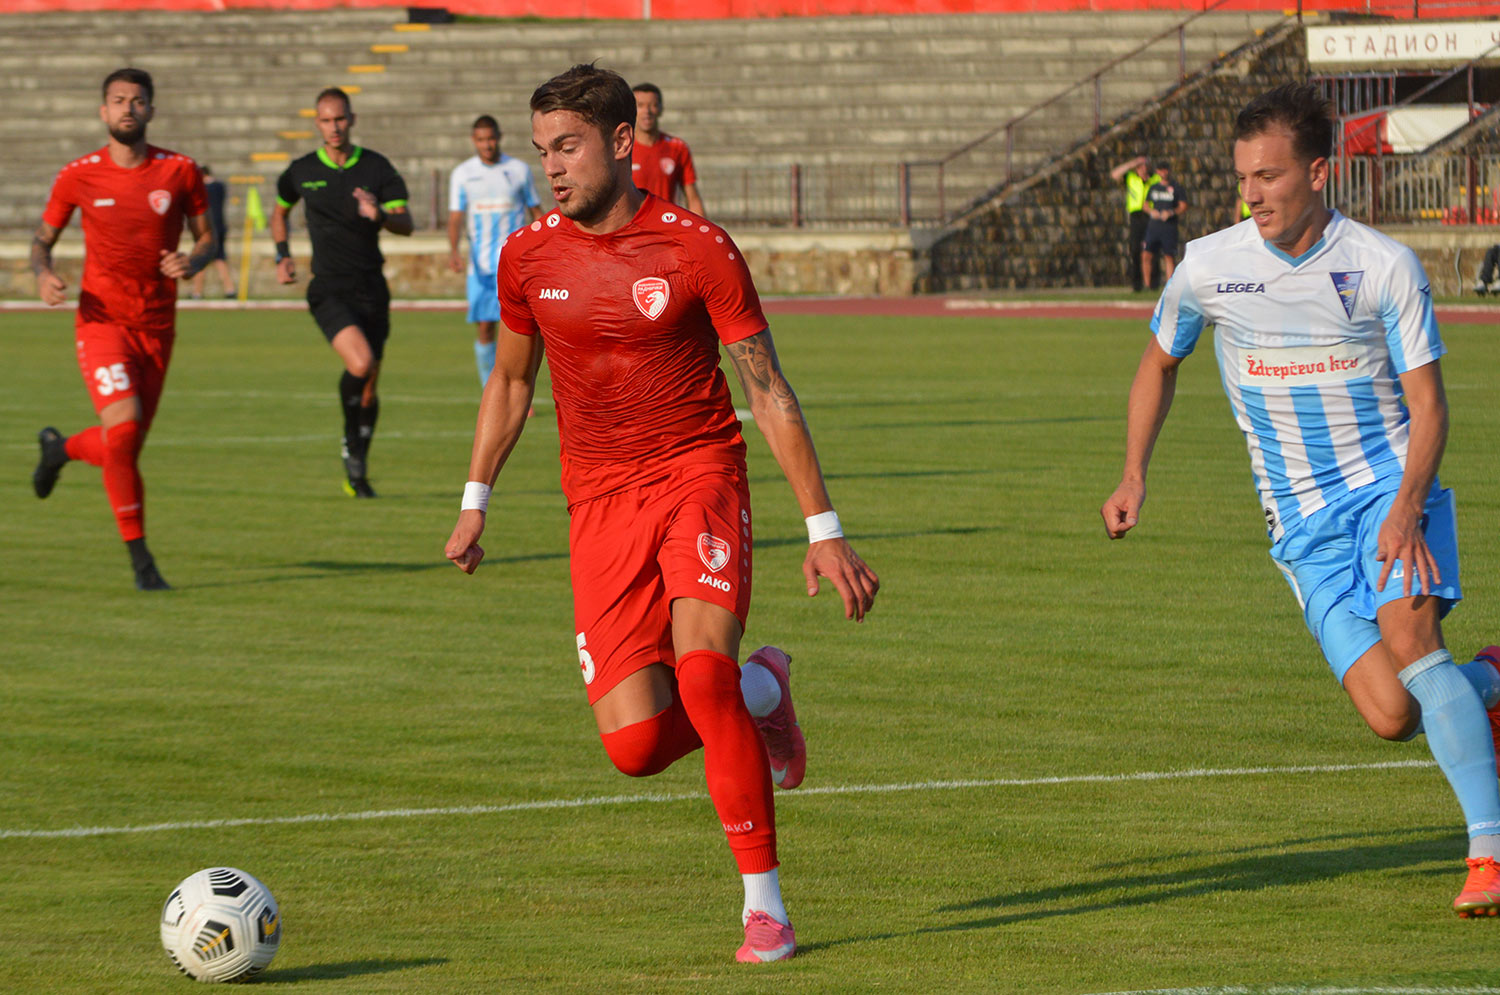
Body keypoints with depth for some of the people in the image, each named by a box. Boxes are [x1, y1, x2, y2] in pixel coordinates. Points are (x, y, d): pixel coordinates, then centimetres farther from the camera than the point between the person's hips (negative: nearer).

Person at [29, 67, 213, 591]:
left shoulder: (180, 171, 0)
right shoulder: (78, 176, -3)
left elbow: (206, 238, 9)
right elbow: (43, 238, 9)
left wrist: (192, 261, -14)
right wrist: (43, 274, -13)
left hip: (157, 327, 3)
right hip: (102, 319, -3)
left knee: (124, 448, 8)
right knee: (123, 427, -22)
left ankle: (61, 448, 45)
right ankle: (139, 557, -9)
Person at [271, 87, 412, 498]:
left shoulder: (377, 168, 2)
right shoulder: (302, 171, 4)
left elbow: (406, 224, -3)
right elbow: (280, 211, 24)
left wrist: (379, 215, -24)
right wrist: (283, 255, 11)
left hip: (371, 289, 2)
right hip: (329, 289, -2)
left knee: (368, 387, 6)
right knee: (360, 363, -25)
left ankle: (358, 471, 24)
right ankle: (351, 444, -4)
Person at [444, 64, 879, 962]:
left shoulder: (697, 249, -9)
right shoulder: (529, 257, 1)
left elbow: (769, 392, -5)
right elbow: (510, 383, 19)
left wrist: (824, 531, -7)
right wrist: (475, 503, 17)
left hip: (699, 474, -3)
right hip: (599, 501, 3)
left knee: (701, 670, -28)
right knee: (635, 744, -11)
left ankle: (764, 903, -16)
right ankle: (759, 691, 24)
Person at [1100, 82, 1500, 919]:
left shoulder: (1385, 267, -8)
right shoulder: (1210, 268, -2)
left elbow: (1427, 403, -6)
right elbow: (1160, 362, 17)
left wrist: (1407, 508, -22)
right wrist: (1134, 476, 7)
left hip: (1391, 483, -2)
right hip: (1302, 522, 2)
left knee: (1409, 638, -29)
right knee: (1392, 716, -12)